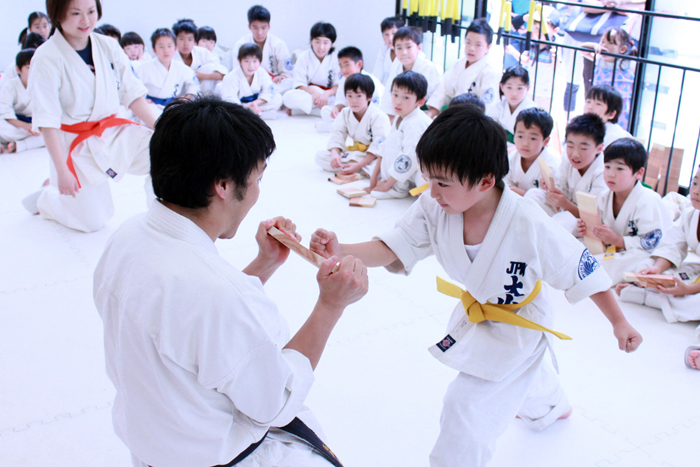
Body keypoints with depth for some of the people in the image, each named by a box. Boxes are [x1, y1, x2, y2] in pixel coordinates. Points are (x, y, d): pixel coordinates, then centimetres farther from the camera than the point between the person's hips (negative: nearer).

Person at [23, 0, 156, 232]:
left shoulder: (108, 46, -3)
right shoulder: (47, 57, -17)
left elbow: (132, 93, 1)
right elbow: (47, 120, -17)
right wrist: (61, 170, -19)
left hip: (114, 133, 4)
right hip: (77, 145, -4)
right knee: (92, 222, 4)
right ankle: (46, 198, 35)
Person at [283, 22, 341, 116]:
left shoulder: (337, 58, -2)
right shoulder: (304, 57, -2)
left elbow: (339, 85, -8)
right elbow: (298, 84, -8)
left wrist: (326, 94, -28)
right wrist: (313, 92, -28)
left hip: (330, 95, -1)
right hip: (307, 93, 1)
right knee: (289, 96, -33)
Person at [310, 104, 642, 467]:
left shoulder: (530, 228, -37)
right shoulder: (434, 210, -24)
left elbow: (584, 271, -24)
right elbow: (391, 250, -28)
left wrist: (618, 322, -14)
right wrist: (339, 251, -47)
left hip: (517, 327, -6)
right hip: (474, 313, 6)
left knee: (466, 409, -13)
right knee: (525, 370, 36)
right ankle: (551, 407, 71)